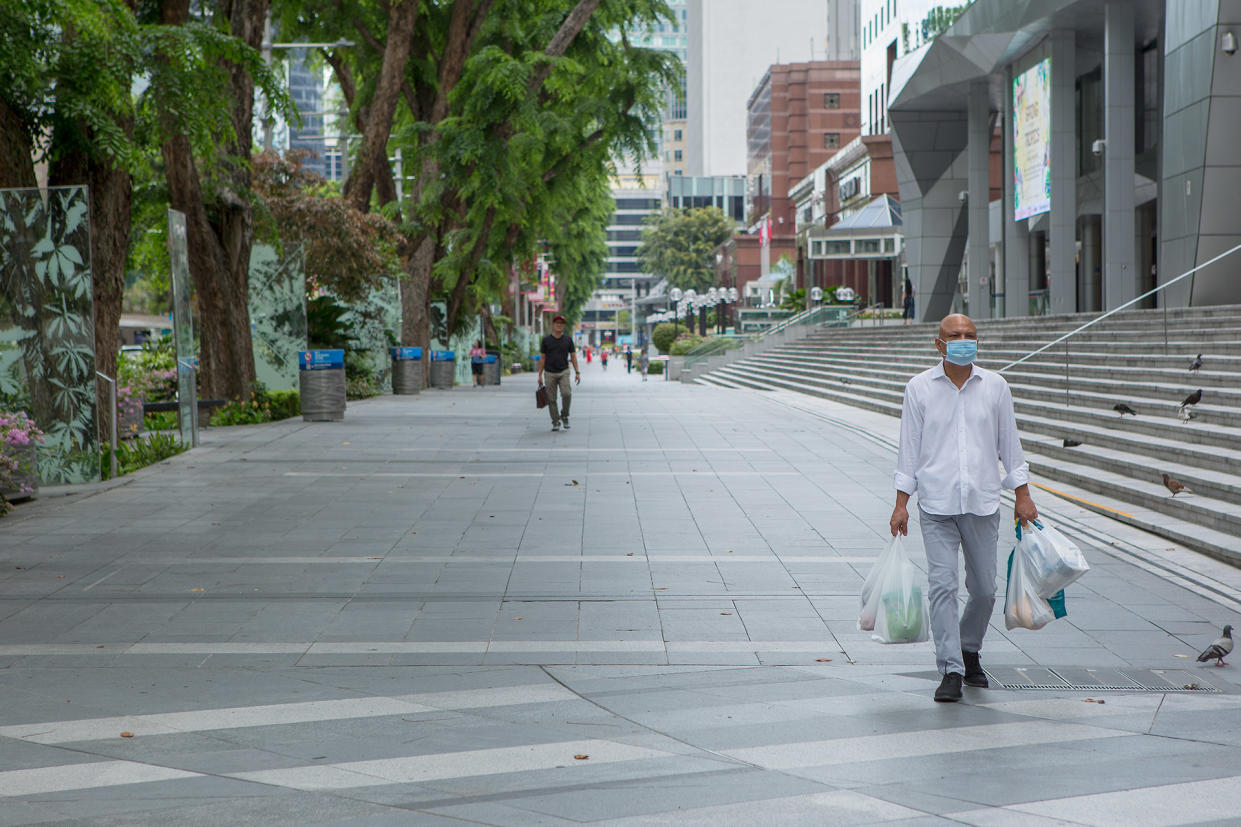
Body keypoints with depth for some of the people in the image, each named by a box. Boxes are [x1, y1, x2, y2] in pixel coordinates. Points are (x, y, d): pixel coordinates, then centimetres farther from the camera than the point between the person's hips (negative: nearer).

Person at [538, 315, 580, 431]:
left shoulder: (568, 340, 5)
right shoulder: (546, 340, 4)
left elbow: (573, 357, 7)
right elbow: (542, 358, 7)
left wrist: (577, 372, -3)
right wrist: (540, 375, 2)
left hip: (564, 372, -1)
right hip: (550, 373, 1)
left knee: (566, 394, -20)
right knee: (551, 399, -1)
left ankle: (564, 416, 2)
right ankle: (556, 422, 10)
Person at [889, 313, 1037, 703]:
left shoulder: (994, 386, 6)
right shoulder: (919, 388, 2)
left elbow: (1009, 443, 11)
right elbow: (909, 448, 4)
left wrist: (1023, 495, 8)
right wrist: (901, 503, 0)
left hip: (982, 503, 2)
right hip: (937, 506, -2)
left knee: (984, 589, 7)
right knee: (942, 586, -10)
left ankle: (969, 651, 31)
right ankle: (951, 671, -8)